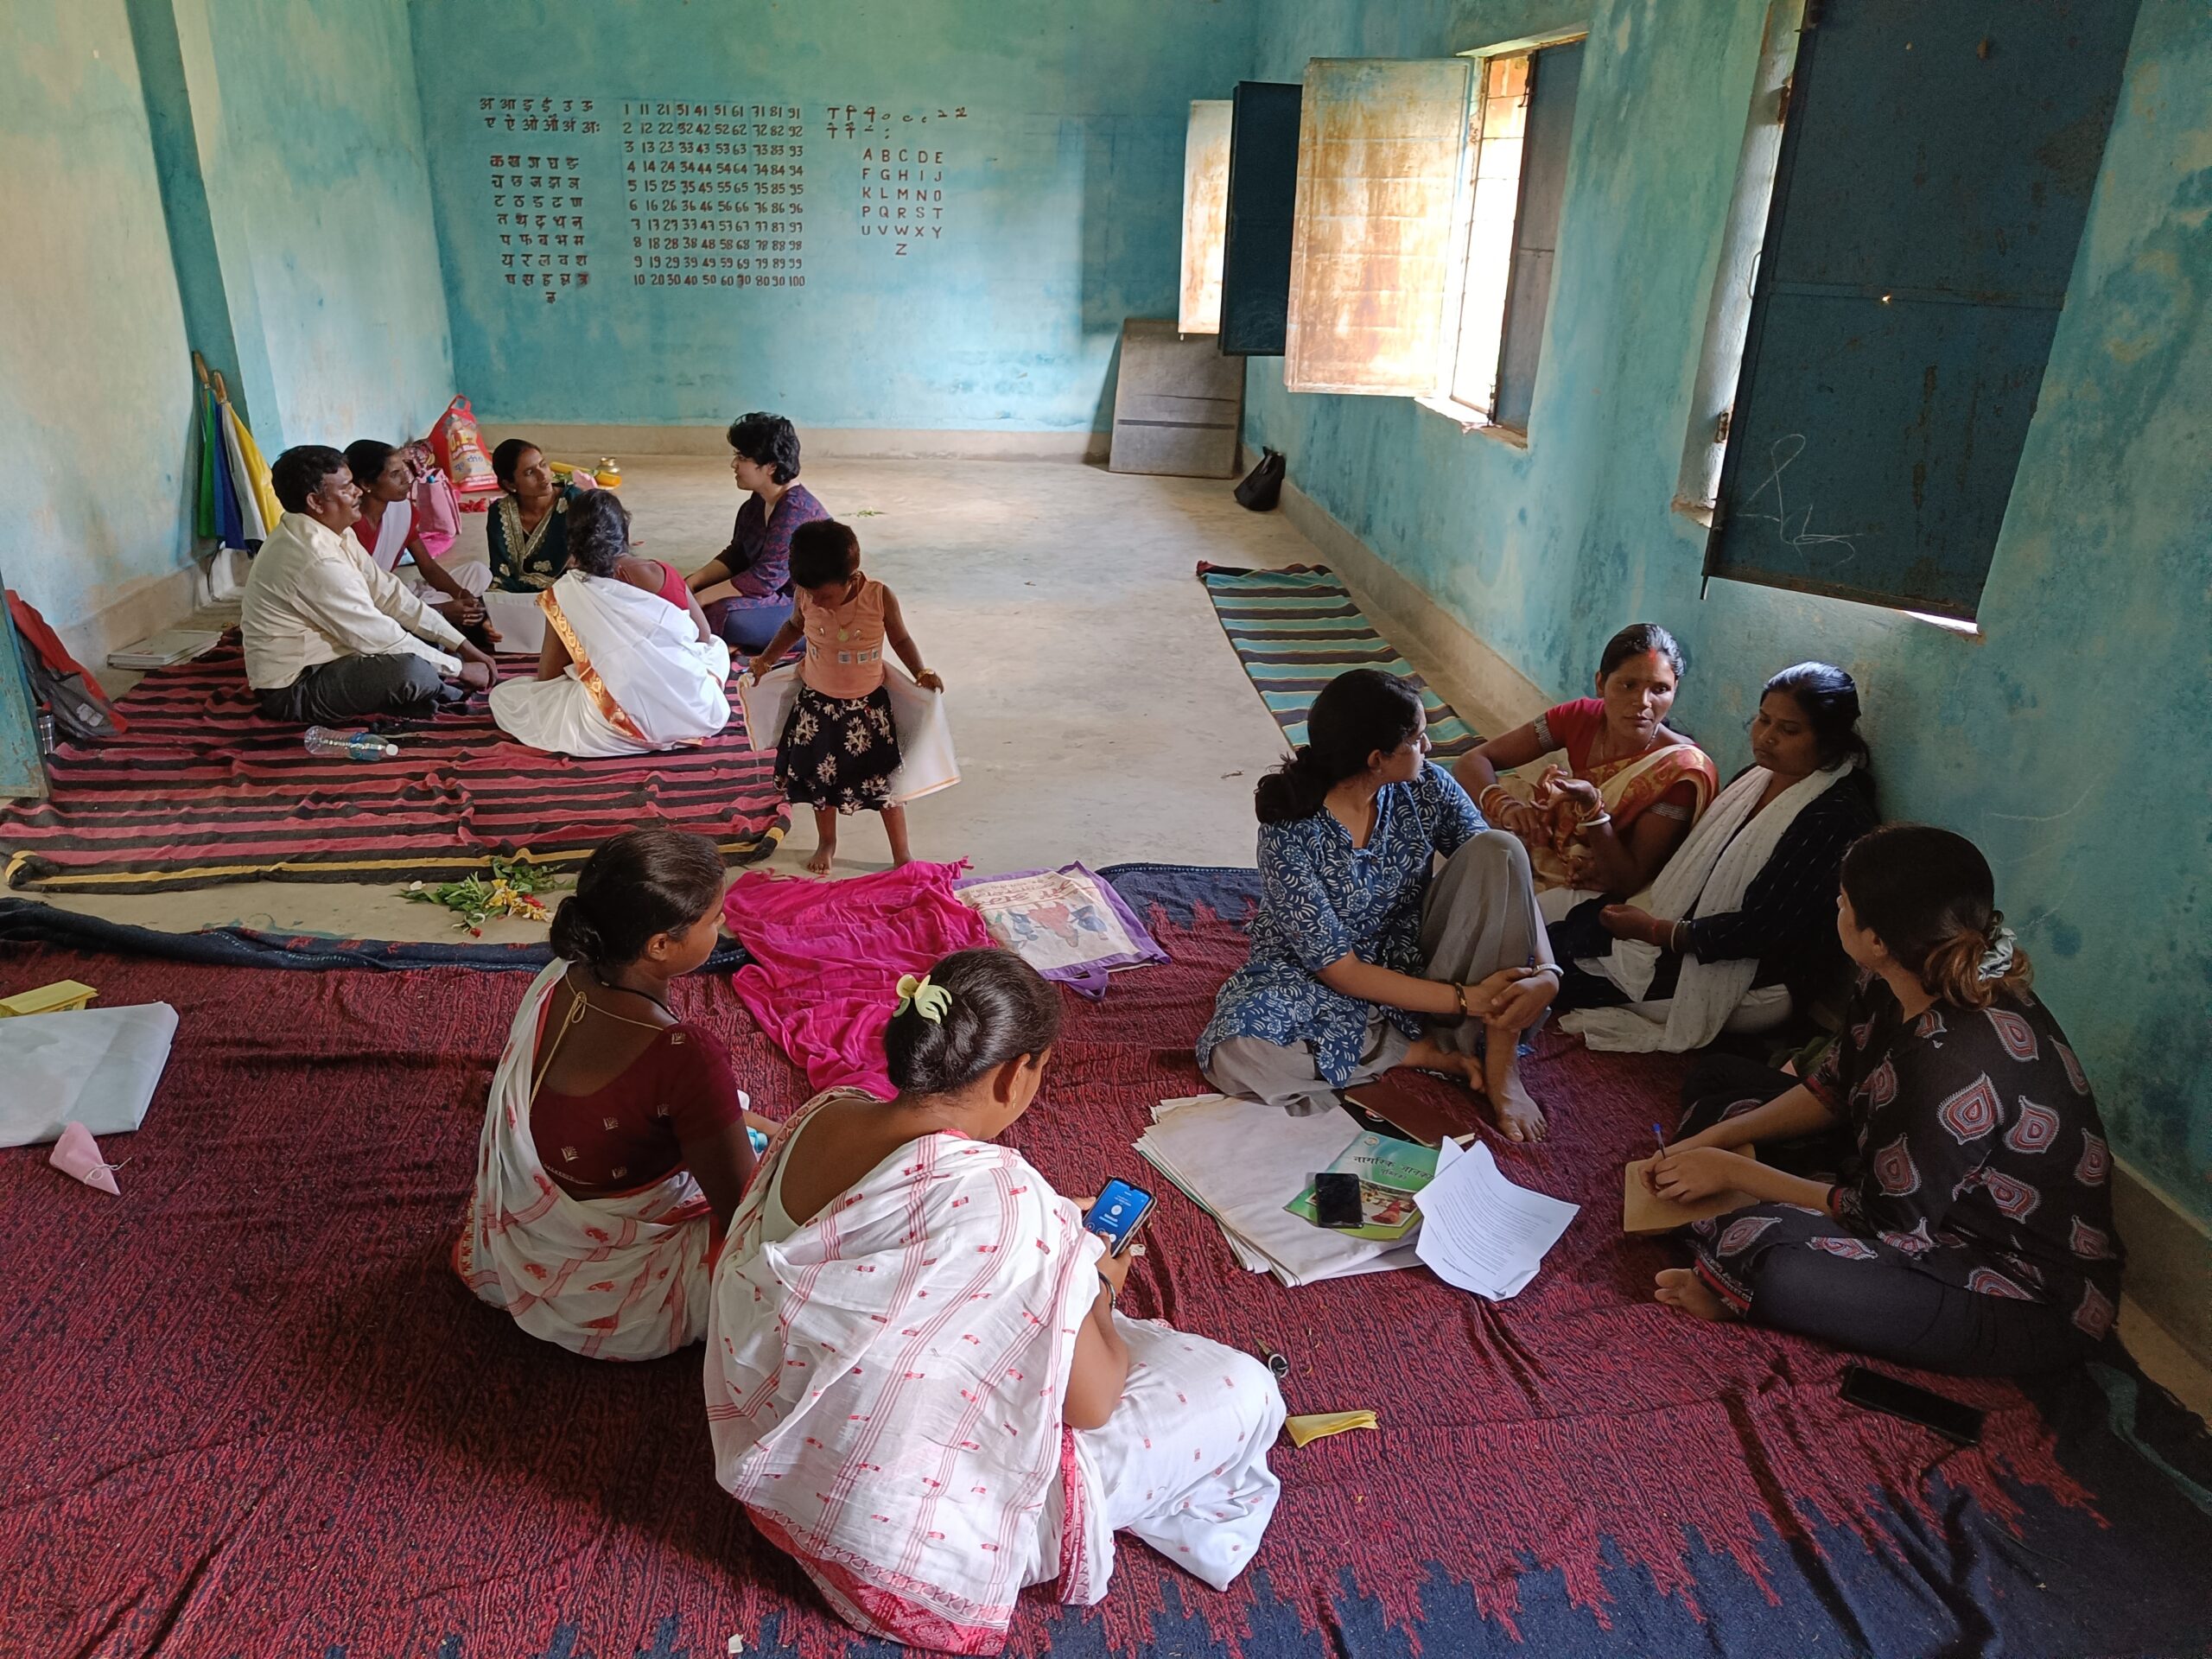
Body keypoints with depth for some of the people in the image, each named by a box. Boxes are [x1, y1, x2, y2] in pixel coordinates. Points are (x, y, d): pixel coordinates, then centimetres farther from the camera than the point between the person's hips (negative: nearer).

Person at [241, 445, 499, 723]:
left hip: (324, 658, 10)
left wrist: (461, 645, -2)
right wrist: (458, 668, -15)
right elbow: (378, 637, -24)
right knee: (412, 669, -32)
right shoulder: (316, 560, -27)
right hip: (295, 690, -10)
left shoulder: (326, 533, 2)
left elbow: (386, 592, 3)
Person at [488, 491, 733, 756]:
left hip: (619, 730, -5)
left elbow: (548, 677, 4)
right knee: (716, 646, 38)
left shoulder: (565, 593, -3)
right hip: (696, 713, 5)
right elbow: (704, 638, 17)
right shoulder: (663, 574, 4)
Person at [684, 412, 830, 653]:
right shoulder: (757, 502, 6)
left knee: (728, 617, -33)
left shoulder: (796, 510, -24)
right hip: (779, 596, 10)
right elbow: (735, 556, 12)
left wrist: (699, 600, -21)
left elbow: (765, 578, -27)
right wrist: (693, 582, -5)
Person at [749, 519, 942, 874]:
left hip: (867, 705, -2)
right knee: (820, 776, 16)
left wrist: (921, 674, -16)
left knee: (884, 781, 5)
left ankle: (902, 855, 20)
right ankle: (826, 844, 39)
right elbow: (793, 626, 9)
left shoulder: (880, 598, -21)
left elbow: (901, 639, -4)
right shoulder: (807, 596, -15)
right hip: (816, 703, 2)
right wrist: (766, 659, 6)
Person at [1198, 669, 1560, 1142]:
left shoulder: (1426, 787, -11)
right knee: (1236, 1052, -35)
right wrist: (1465, 1000, -27)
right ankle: (1427, 1052, -16)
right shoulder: (1289, 837, -25)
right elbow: (1340, 970, -22)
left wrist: (1545, 971, -28)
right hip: (1323, 988, -3)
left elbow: (1505, 873, -11)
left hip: (1415, 967, 4)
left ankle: (1501, 1067, -18)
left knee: (1498, 848, -20)